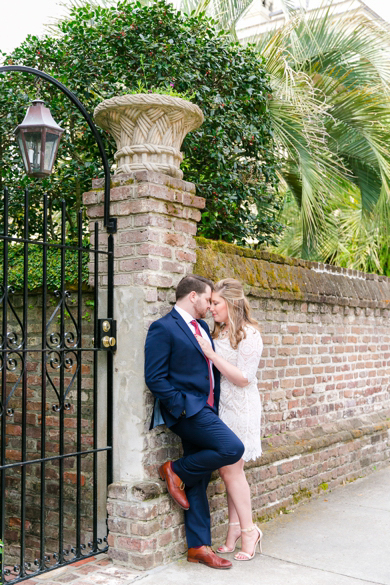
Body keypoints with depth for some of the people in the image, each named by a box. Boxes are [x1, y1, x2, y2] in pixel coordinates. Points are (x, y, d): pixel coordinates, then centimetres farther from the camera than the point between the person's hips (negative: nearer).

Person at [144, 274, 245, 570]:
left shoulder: (202, 327, 17)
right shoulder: (163, 328, -9)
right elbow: (155, 378, -14)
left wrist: (214, 408, 11)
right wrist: (182, 408, -16)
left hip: (205, 410, 8)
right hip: (186, 409, -8)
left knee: (198, 481, 10)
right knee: (232, 448, -23)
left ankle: (199, 547, 19)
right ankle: (176, 471, -2)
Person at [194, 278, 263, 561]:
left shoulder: (249, 335, -11)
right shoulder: (219, 333, 11)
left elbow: (243, 378, -17)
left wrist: (211, 354, -20)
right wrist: (206, 353, 1)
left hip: (239, 408, -7)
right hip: (221, 406, 7)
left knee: (231, 469, -4)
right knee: (229, 470, 9)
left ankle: (248, 530, 10)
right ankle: (236, 527, 18)